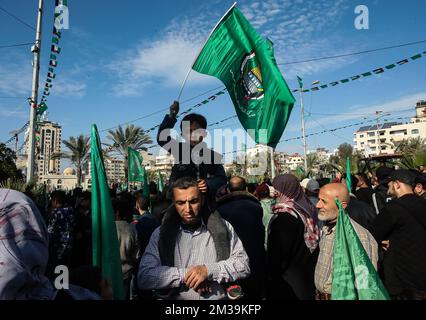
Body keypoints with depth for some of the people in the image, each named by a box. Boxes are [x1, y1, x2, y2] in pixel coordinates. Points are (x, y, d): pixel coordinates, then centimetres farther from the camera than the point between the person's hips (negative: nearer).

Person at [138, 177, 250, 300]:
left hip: (221, 297, 0)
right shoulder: (161, 234, 2)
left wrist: (209, 270, -12)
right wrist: (185, 274, -12)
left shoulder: (223, 227, 2)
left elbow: (243, 264, 0)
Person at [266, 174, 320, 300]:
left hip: (289, 280, -7)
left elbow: (280, 252, -22)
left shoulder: (285, 215, -25)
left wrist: (271, 274, -8)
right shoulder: (307, 209, 0)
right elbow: (313, 243, 9)